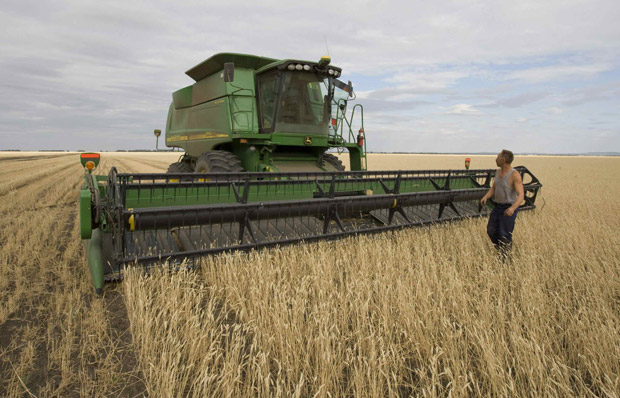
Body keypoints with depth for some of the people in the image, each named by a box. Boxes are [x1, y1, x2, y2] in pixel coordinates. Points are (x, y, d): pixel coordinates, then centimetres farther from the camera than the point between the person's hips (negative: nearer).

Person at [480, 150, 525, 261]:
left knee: (505, 235, -2)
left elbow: (521, 195, -24)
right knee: (491, 230, 13)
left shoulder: (515, 175, -20)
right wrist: (486, 196, -10)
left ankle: (505, 259, 15)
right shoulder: (498, 172, 4)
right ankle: (501, 250, 35)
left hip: (509, 209, -7)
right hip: (498, 207, 8)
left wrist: (512, 208, -41)